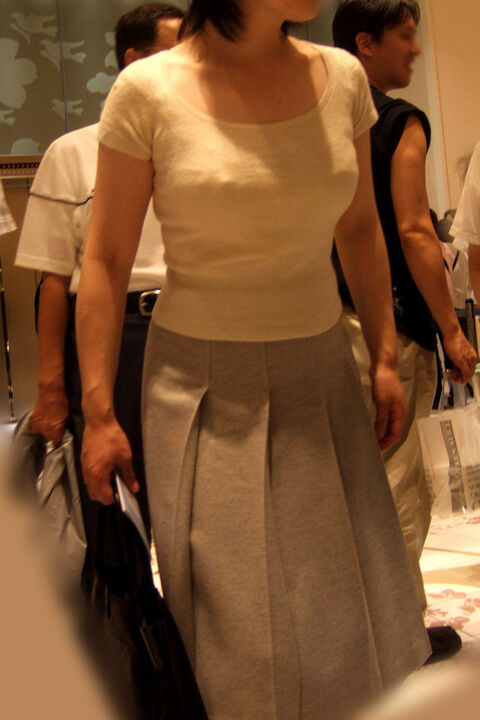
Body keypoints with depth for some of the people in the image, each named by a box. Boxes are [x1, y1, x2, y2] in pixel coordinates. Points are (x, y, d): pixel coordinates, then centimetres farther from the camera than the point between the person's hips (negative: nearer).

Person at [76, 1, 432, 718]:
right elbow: (106, 260, -5)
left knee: (347, 611, 11)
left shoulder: (342, 78, 1)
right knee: (234, 637, 6)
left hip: (320, 375, 3)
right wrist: (98, 411, -6)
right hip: (204, 387, -3)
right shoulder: (148, 90, -10)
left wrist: (385, 357, 10)